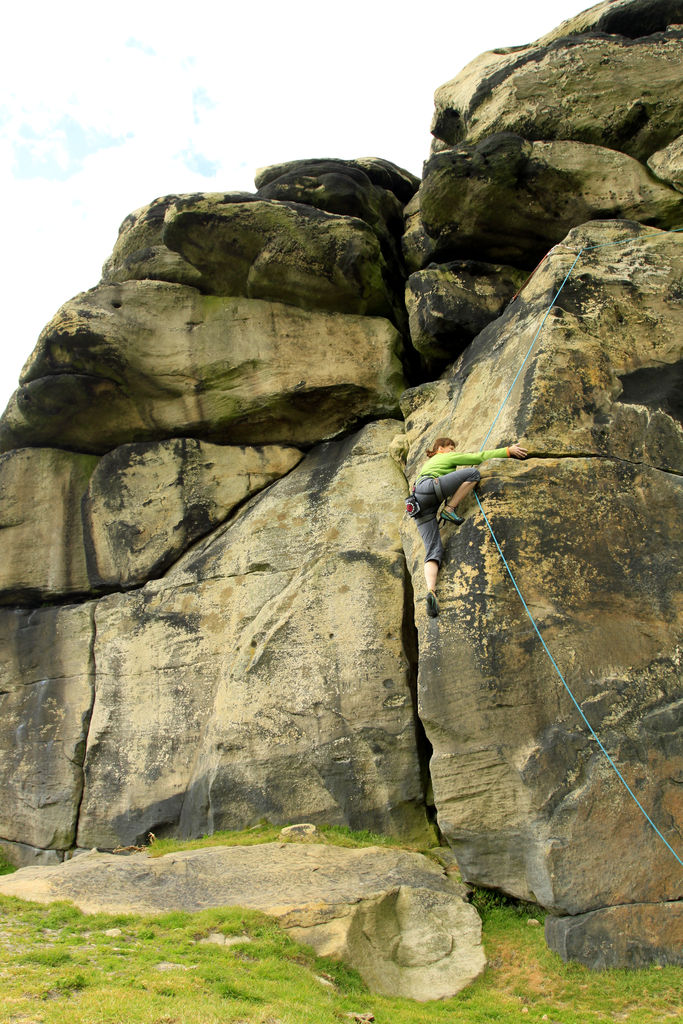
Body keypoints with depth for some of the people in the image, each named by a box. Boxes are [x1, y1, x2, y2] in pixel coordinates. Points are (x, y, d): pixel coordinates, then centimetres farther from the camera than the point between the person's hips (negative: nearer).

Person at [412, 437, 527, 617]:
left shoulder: (428, 464, 43)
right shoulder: (446, 457, 20)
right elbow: (479, 457, 15)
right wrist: (508, 451, 17)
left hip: (419, 507, 8)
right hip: (428, 488, -7)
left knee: (434, 551, -10)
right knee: (473, 473, -7)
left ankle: (431, 590, -35)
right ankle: (449, 510, -11)